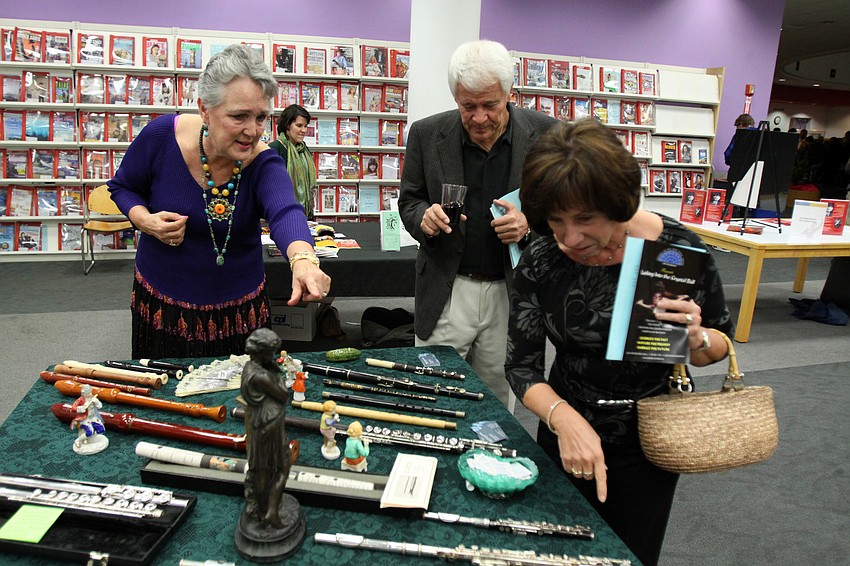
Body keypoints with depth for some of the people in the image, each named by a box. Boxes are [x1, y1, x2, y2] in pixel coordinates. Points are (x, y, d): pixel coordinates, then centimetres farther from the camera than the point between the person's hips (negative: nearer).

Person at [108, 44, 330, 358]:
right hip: (160, 302, 1)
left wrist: (303, 258, -62)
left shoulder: (263, 164, -19)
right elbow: (123, 186, 3)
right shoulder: (162, 135, -16)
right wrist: (145, 220, -19)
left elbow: (285, 211, -40)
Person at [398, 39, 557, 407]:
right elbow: (409, 201, 9)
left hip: (511, 293, 0)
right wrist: (423, 217, -15)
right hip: (447, 291, 1)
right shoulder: (427, 134, -2)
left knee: (493, 402, 12)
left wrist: (531, 225, -17)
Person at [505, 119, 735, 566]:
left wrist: (696, 339, -28)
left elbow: (719, 347, -5)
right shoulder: (539, 262, -17)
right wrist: (564, 419, -31)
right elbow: (522, 366, -13)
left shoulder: (680, 251, -21)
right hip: (565, 436, 2)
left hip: (647, 445, -2)